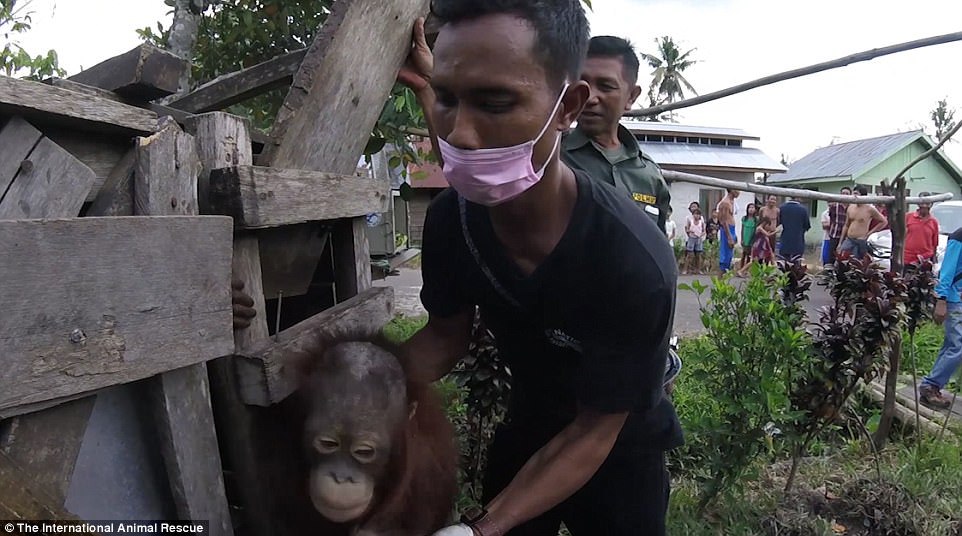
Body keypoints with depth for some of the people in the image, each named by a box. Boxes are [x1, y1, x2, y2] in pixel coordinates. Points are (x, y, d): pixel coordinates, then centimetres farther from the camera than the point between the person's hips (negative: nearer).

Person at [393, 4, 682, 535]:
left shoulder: (633, 263, -37)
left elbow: (595, 432, -25)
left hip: (619, 450, -4)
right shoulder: (450, 218, -21)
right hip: (527, 428, 5)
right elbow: (445, 336, -5)